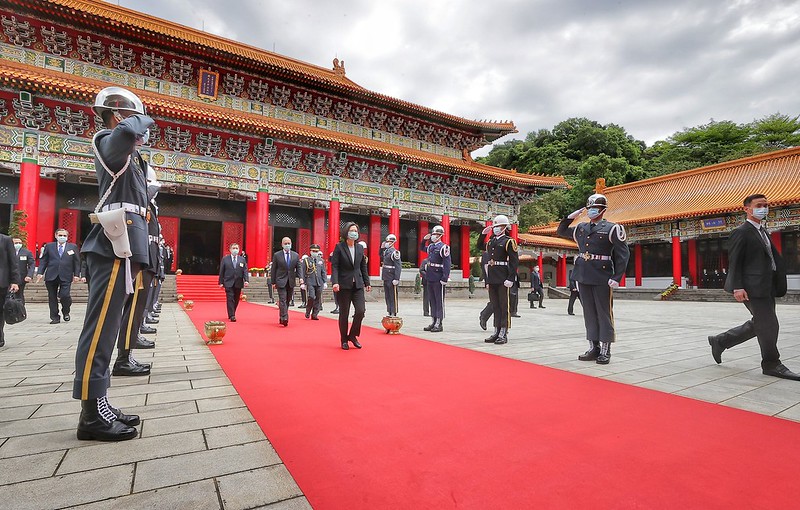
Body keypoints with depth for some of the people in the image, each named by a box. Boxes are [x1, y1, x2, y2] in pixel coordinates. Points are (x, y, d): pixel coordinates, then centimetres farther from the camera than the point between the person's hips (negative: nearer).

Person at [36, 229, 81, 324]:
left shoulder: (73, 247, 8)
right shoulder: (49, 246, 10)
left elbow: (77, 262, 7)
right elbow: (43, 260, 9)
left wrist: (76, 275, 1)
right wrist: (40, 273, -1)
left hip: (66, 276, -2)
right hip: (51, 276, 2)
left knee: (64, 296, -12)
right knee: (52, 298, 5)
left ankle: (66, 312, 16)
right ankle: (54, 317, 14)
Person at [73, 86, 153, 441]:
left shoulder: (127, 156, 27)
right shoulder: (107, 141, -3)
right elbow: (126, 133, -28)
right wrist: (142, 120, -5)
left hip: (119, 248, 10)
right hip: (115, 248, -10)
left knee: (105, 327, 9)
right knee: (101, 328, -10)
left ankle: (98, 405, 16)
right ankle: (92, 415, -6)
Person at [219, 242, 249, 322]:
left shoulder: (242, 259, 7)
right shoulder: (225, 259, 5)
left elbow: (245, 271, 2)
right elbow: (221, 271, 5)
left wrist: (246, 280, -13)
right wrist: (221, 282, 0)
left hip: (238, 283, 2)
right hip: (228, 283, -2)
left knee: (236, 300, 9)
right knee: (230, 299, -7)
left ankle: (231, 314, 26)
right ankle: (232, 316, -5)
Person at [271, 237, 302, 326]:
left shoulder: (296, 255, 7)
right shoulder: (277, 255, 1)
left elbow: (298, 268, 5)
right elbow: (274, 269, 2)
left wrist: (300, 277, -13)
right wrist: (273, 282, -1)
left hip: (291, 282, 3)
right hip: (281, 281, -3)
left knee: (287, 301, 10)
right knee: (282, 300, -12)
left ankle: (282, 318, 23)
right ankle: (284, 319, -18)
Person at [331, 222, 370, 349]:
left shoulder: (360, 248, 10)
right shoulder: (339, 247, -3)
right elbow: (334, 266, -8)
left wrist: (367, 283, 13)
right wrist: (335, 282, -20)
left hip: (358, 285, 4)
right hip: (344, 285, -3)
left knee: (361, 310, -8)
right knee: (344, 314, 5)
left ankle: (353, 335, 15)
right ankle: (344, 340, 21)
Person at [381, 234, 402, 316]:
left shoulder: (394, 252, -15)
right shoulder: (386, 251, 10)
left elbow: (398, 266, -19)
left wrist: (396, 279, -22)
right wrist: (382, 248, 13)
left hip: (391, 278, -9)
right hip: (386, 278, 9)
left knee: (393, 296, 0)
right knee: (387, 296, 14)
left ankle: (393, 313, 7)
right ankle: (389, 312, 24)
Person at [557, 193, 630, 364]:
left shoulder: (612, 228, -3)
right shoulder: (581, 228, 13)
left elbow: (623, 254, -6)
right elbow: (561, 231, 26)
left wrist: (617, 278, -12)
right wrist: (570, 217, 9)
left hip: (602, 278, -5)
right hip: (583, 276, 5)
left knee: (604, 313, 2)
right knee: (589, 313, 10)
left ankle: (605, 351, 11)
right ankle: (593, 347, 19)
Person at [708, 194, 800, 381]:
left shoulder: (763, 231, 19)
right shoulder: (741, 232, -9)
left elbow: (775, 257, 19)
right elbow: (734, 262, -14)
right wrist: (737, 287, -21)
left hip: (766, 287, 9)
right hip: (753, 287, -9)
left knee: (759, 325, 14)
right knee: (769, 325, -3)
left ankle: (720, 341, 25)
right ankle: (772, 365, 11)